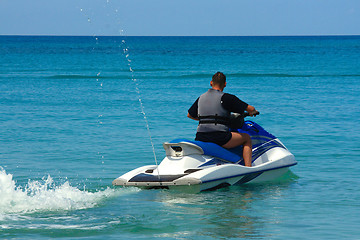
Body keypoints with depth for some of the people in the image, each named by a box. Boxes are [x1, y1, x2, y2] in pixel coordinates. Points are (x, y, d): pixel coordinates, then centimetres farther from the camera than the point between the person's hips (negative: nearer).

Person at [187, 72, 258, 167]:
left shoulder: (201, 98, 16)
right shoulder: (226, 97, -2)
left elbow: (190, 115, 30)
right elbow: (250, 109, -1)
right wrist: (253, 112, 24)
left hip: (200, 138, 6)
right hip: (220, 137, -6)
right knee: (247, 138, 14)